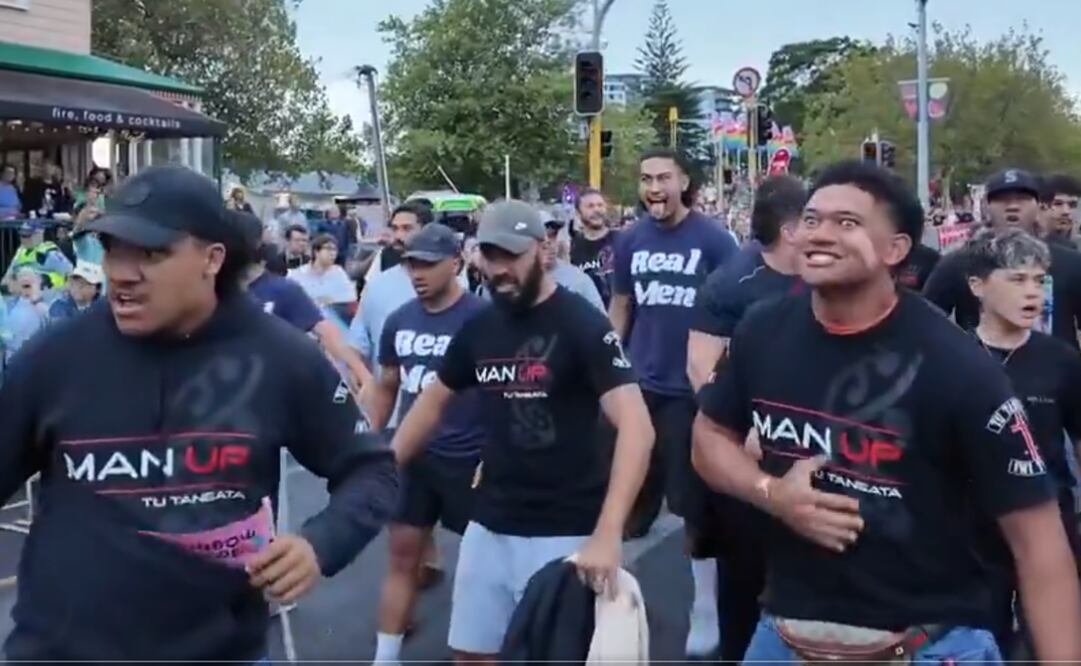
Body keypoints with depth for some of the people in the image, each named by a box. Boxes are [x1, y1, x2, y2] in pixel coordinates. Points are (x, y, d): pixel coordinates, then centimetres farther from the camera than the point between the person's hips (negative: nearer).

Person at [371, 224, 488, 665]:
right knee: (403, 554, 11)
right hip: (411, 456, 5)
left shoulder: (481, 319, -13)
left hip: (469, 459, -5)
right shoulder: (399, 320, 4)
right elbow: (387, 386, 15)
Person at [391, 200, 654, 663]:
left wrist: (608, 534, -32)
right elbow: (434, 402, 19)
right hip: (488, 526, 6)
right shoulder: (478, 328, 5)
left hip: (564, 533, -5)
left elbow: (636, 426, -22)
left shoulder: (582, 325, -13)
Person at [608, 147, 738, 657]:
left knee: (696, 505, 8)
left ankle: (705, 611, 24)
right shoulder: (629, 241, 2)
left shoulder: (714, 240, -9)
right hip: (636, 388, 4)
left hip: (693, 392, -3)